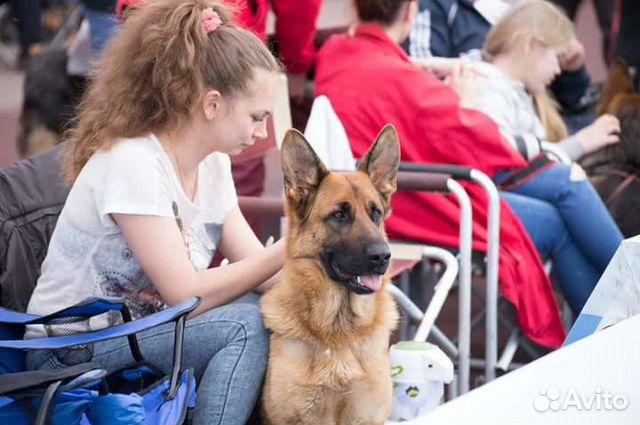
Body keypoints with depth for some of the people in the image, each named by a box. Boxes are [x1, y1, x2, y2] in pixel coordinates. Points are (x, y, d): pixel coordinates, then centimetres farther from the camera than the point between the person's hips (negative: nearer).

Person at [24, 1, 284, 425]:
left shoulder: (213, 163, 3)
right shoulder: (131, 165, -22)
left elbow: (255, 264, 0)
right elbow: (187, 295, -26)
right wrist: (294, 247, -26)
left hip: (143, 337, 8)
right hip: (71, 358, -8)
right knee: (247, 323, -26)